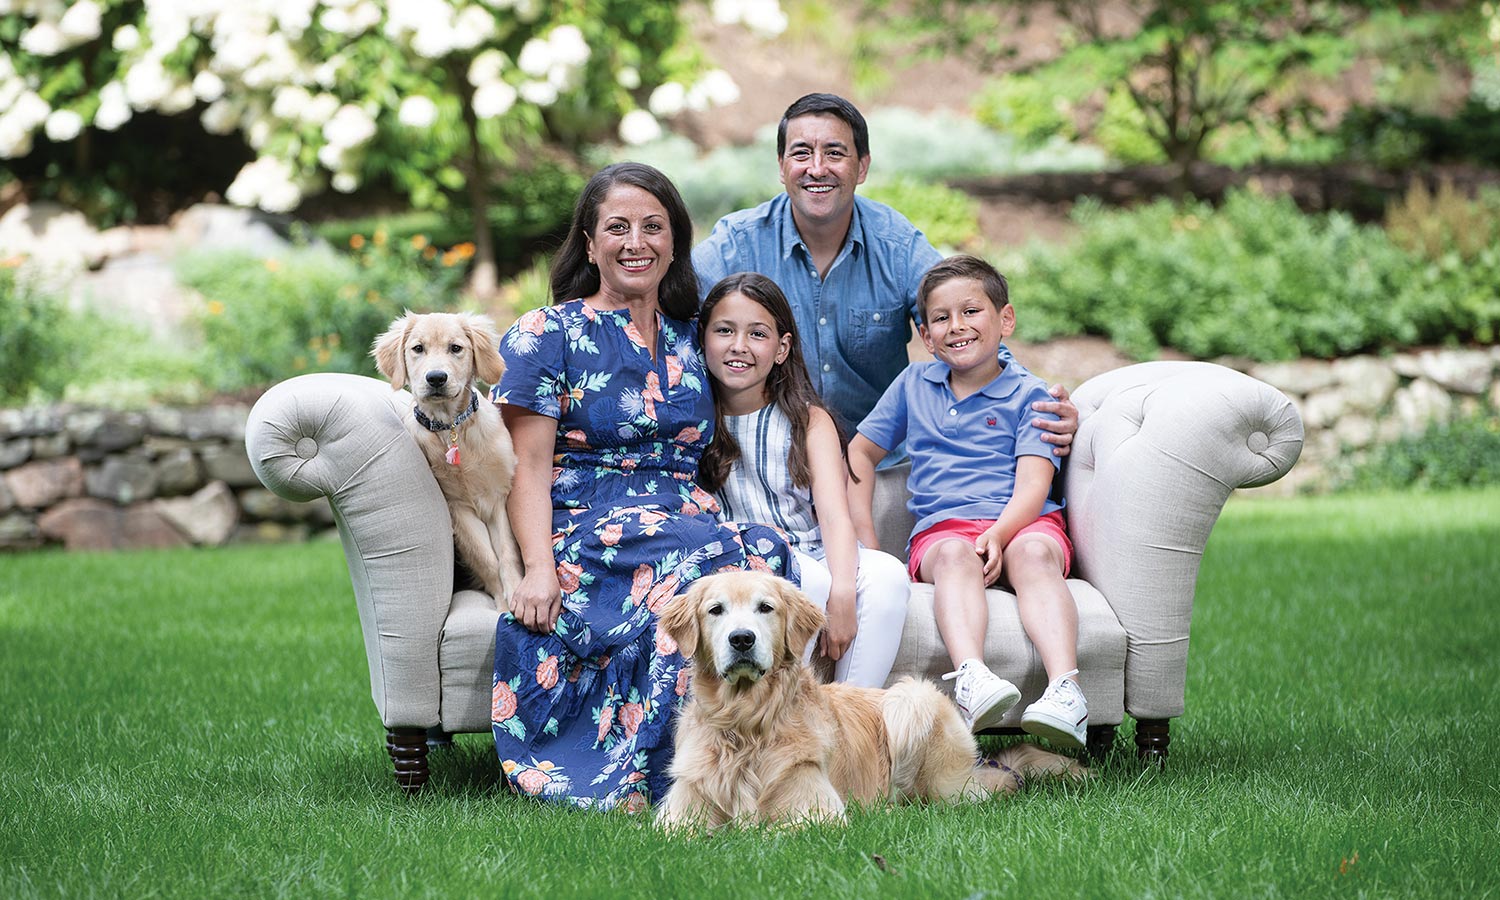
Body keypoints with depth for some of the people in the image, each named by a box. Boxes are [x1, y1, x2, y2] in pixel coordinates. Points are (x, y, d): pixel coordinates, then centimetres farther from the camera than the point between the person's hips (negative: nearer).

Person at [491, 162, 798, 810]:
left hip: (685, 520, 5)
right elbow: (529, 466, -1)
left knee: (767, 551, -31)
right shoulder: (551, 334, 7)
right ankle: (646, 780, -35)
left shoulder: (690, 343, 21)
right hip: (585, 530, -5)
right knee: (714, 560, -36)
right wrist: (538, 567, -15)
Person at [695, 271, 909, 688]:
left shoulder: (809, 420, 9)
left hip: (814, 555, 2)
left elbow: (834, 514, -4)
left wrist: (842, 593, -25)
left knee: (887, 575, -27)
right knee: (810, 580, -33)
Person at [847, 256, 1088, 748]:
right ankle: (972, 680, -63)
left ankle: (1065, 690, -56)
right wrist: (864, 542, 12)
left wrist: (998, 534, -24)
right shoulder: (914, 384, 21)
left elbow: (1032, 485, -3)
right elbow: (860, 453, 25)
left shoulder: (1028, 393, 9)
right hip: (941, 527, 1)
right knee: (954, 555, -35)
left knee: (1034, 553, -36)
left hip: (1022, 523, -1)